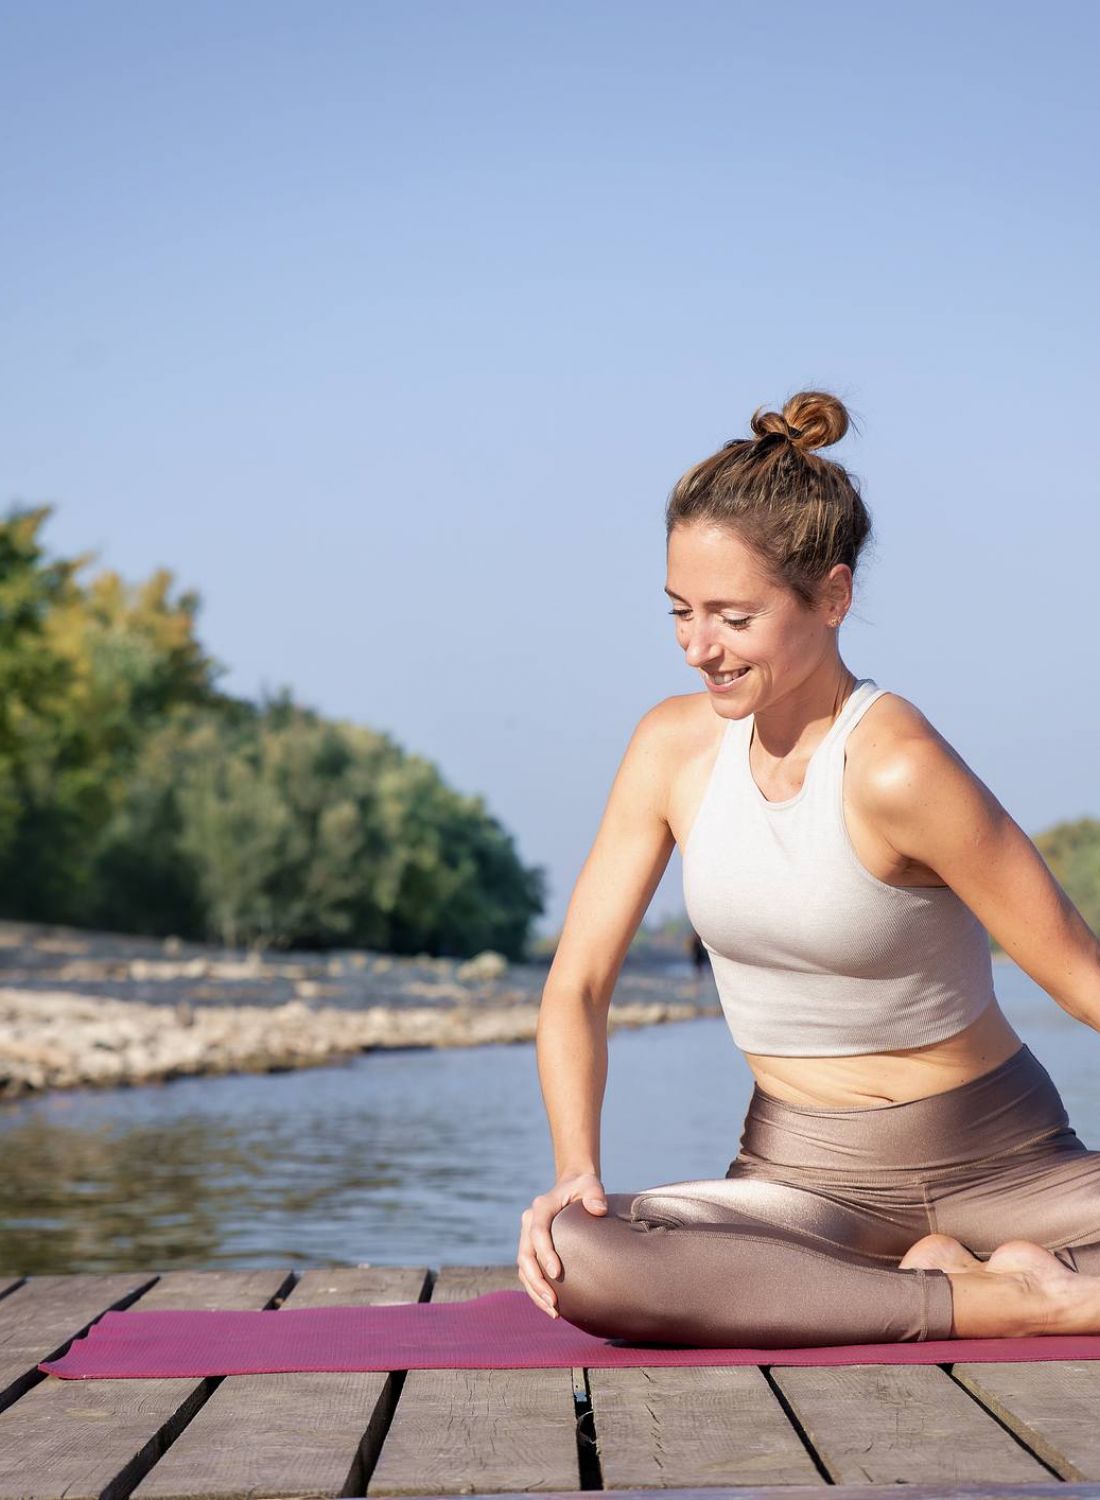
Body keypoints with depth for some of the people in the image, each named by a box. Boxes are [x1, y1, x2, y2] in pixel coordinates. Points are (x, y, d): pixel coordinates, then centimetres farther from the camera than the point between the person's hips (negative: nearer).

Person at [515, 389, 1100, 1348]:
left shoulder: (895, 767, -19)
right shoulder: (675, 747, -3)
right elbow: (577, 984, 0)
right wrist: (575, 1172, -16)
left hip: (999, 1159, -4)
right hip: (806, 1177, 4)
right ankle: (992, 1302, -15)